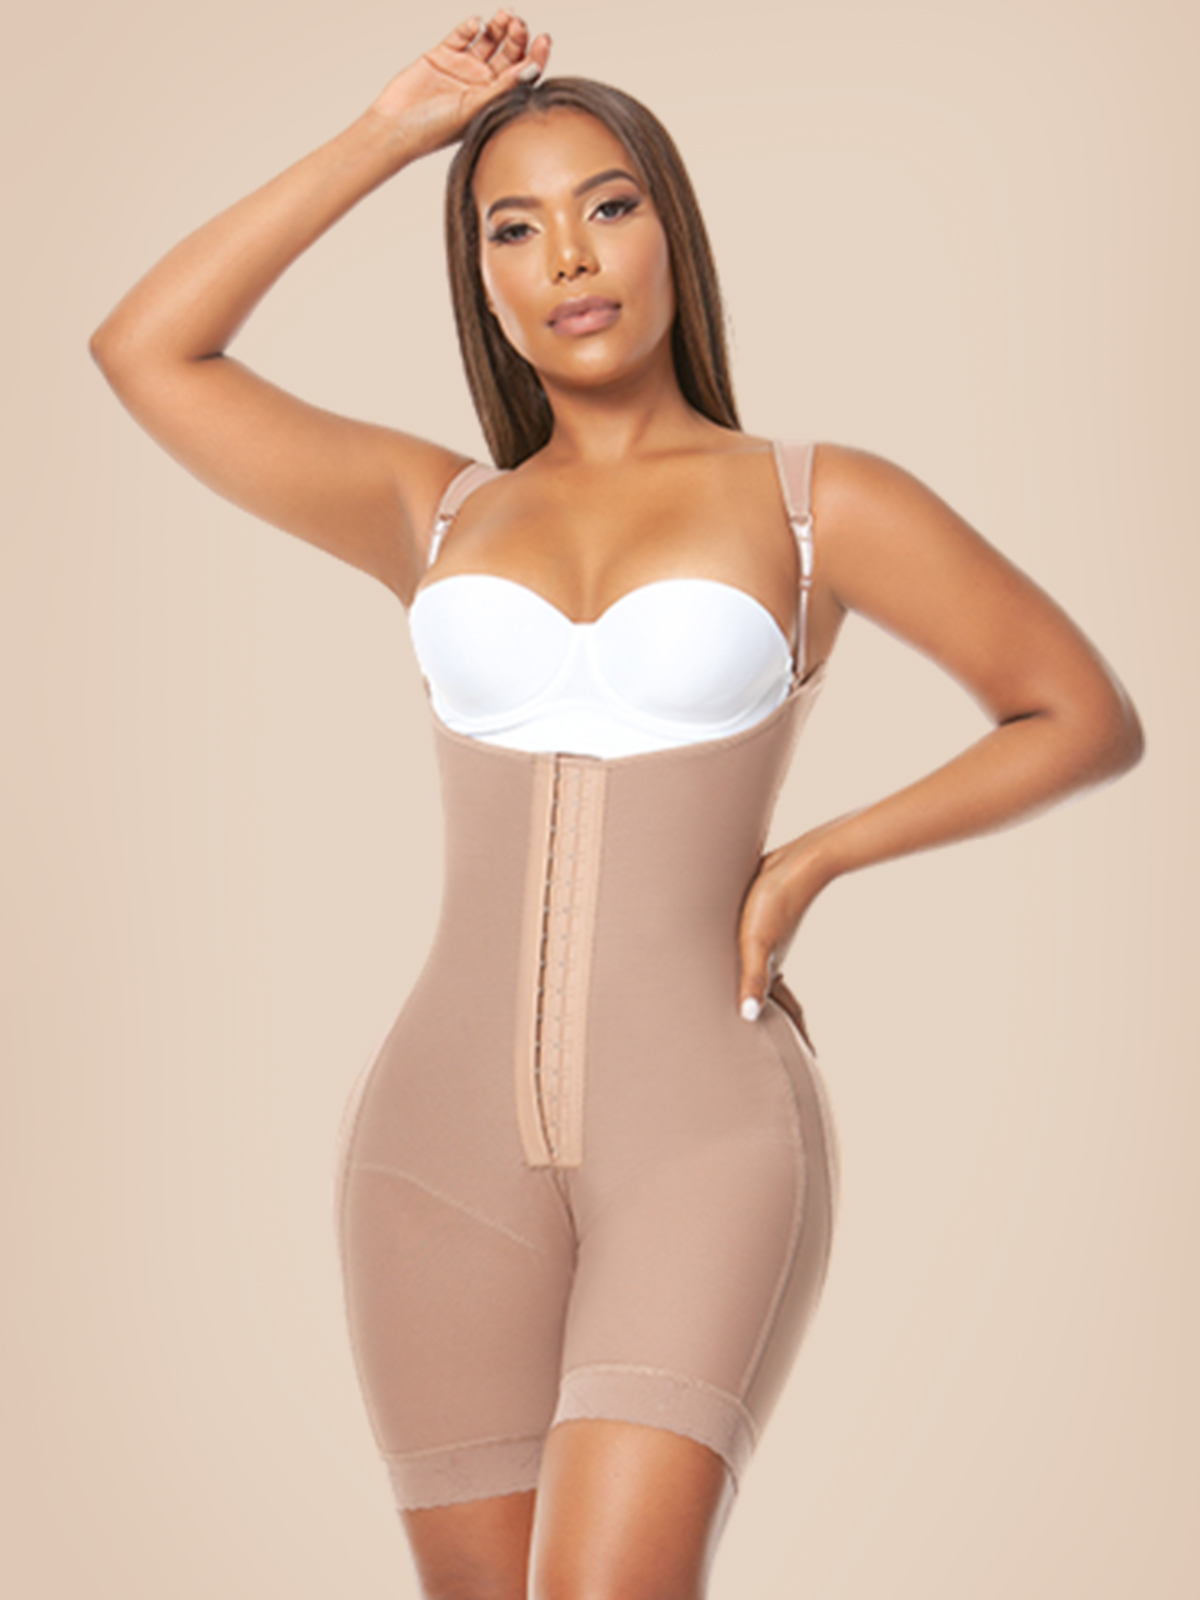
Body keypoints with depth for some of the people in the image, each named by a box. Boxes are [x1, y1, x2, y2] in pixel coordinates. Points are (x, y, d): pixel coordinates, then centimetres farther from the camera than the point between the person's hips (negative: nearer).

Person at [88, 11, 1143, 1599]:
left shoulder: (817, 503, 4)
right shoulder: (437, 513, 11)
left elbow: (1088, 718, 8)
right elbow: (143, 352, 8)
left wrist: (812, 858, -1)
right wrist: (387, 136, 8)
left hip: (704, 1131, -3)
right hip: (450, 1143, 4)